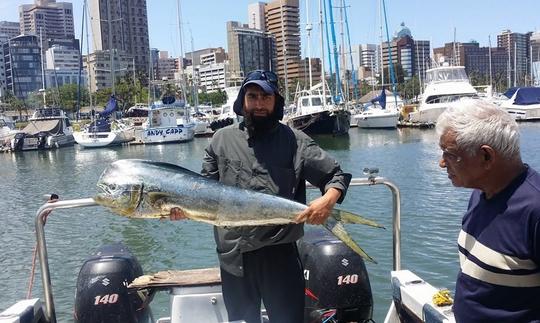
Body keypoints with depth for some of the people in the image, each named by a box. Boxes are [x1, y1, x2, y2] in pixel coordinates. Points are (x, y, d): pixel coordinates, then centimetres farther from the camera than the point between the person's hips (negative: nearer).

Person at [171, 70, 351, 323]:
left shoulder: (295, 141, -1)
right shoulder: (222, 139, 5)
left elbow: (336, 176, 0)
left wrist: (328, 199, -19)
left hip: (280, 254, -2)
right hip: (233, 256, 2)